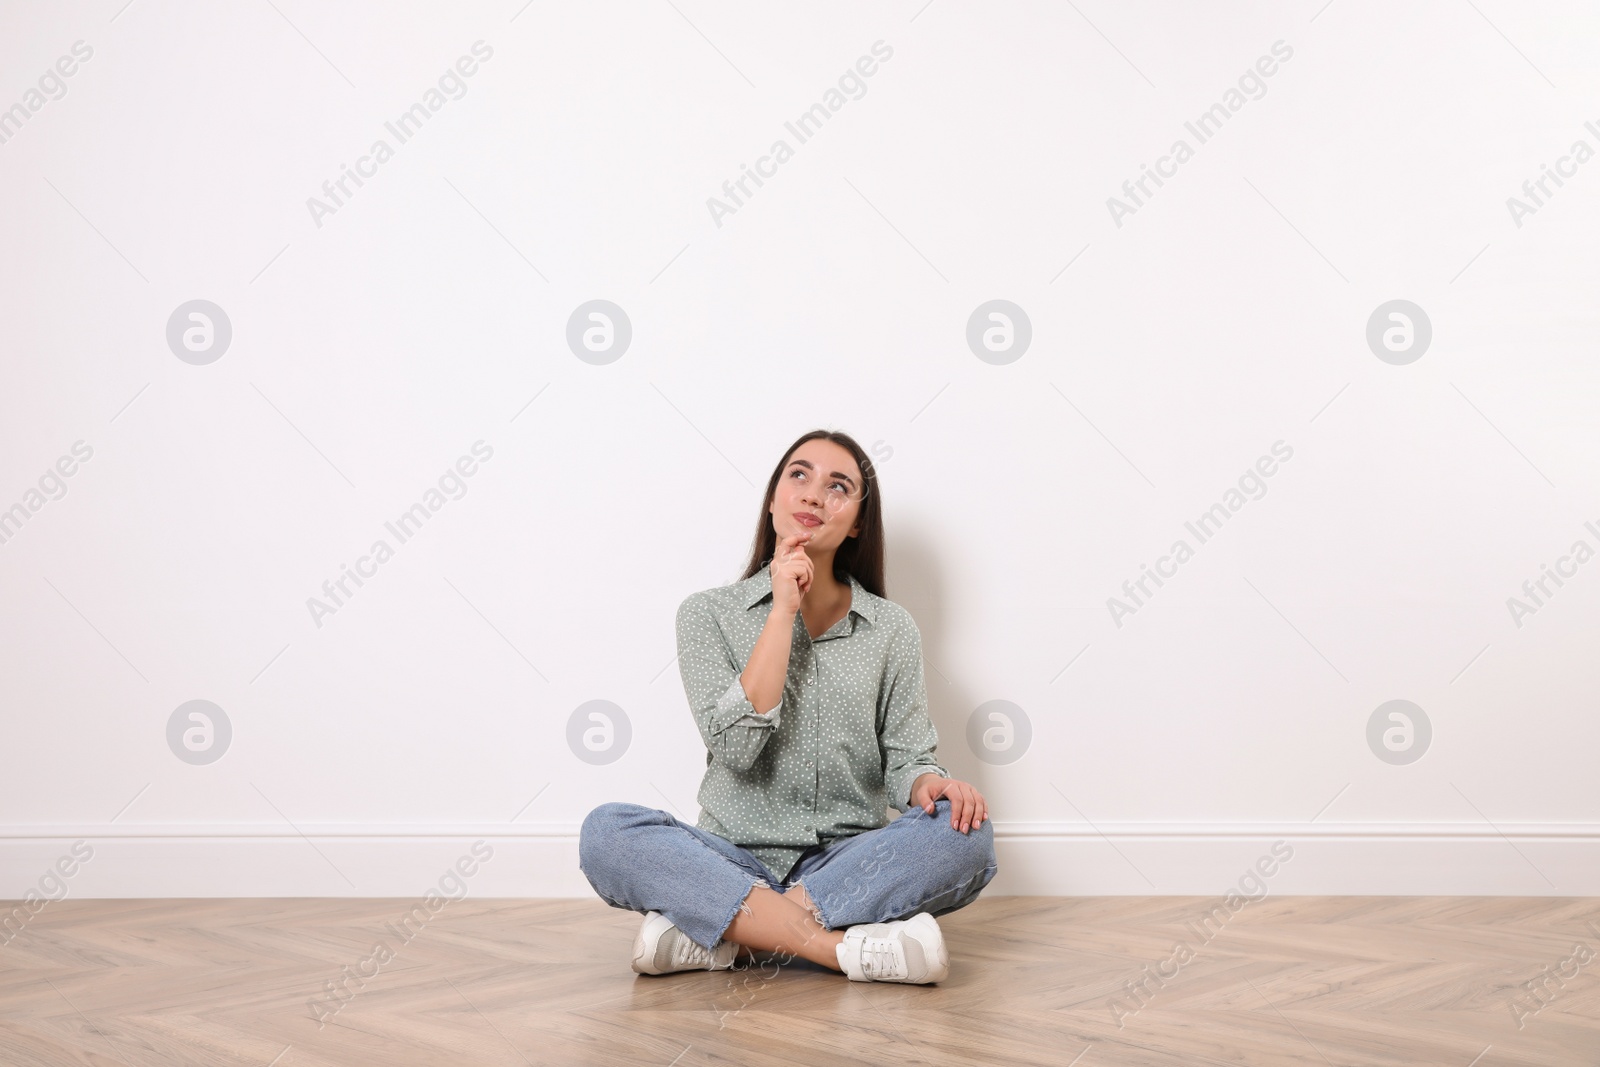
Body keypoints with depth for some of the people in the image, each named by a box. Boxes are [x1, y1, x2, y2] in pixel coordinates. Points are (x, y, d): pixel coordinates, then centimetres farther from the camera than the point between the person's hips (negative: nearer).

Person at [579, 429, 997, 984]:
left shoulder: (891, 629, 8)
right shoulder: (708, 613, 3)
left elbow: (904, 755, 6)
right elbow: (735, 744, -11)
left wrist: (928, 783, -19)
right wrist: (784, 608, -11)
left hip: (847, 866, 1)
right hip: (734, 863, -1)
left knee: (965, 834, -28)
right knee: (607, 832, -29)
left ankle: (721, 938, -26)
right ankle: (850, 947, -34)